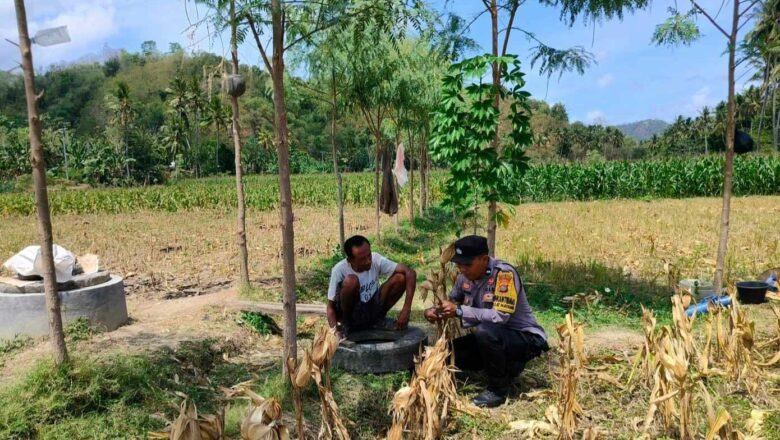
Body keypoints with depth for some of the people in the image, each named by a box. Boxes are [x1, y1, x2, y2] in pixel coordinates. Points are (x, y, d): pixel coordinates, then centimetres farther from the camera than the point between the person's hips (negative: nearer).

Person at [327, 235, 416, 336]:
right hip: (351, 314, -3)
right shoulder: (340, 270, -22)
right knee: (351, 281, -34)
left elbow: (411, 273, -20)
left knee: (400, 278, -17)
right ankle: (346, 324, -8)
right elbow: (330, 307, -15)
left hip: (372, 309, 4)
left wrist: (406, 311, -29)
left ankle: (378, 319, 3)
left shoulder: (376, 260, -16)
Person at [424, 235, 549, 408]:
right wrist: (435, 310, -9)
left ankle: (498, 389, -11)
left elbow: (501, 316, -34)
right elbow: (452, 300, 13)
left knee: (485, 331, -35)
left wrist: (459, 311, -33)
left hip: (527, 338, -8)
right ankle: (506, 366, 12)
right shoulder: (466, 276, -5)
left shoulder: (504, 273, -26)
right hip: (494, 338, 8)